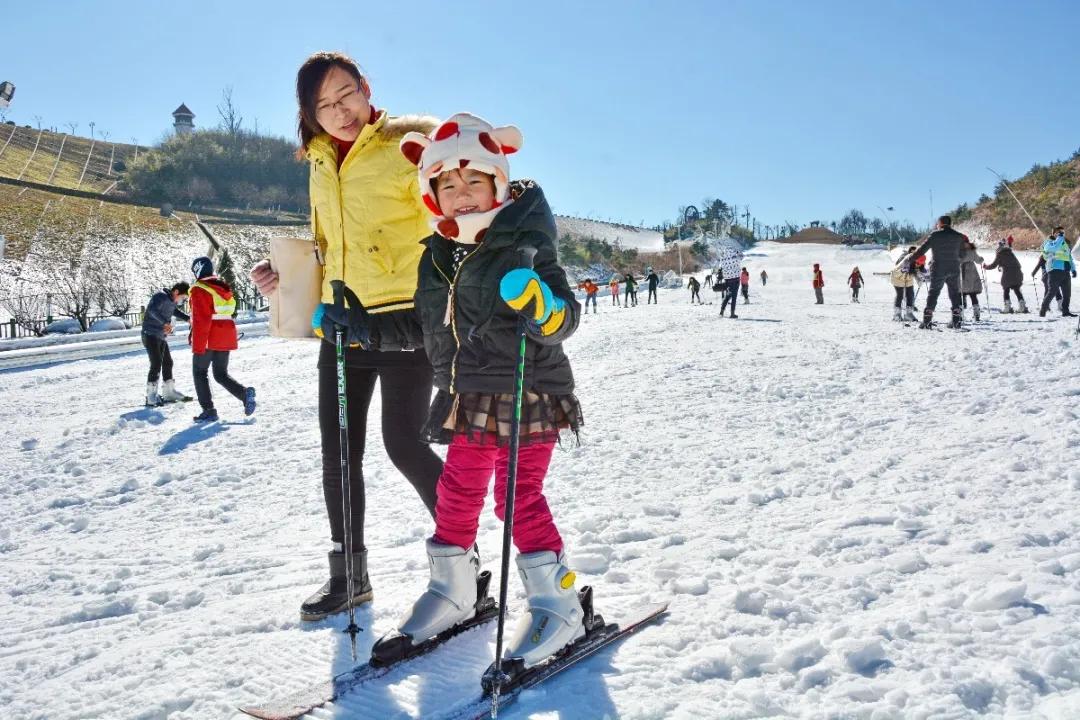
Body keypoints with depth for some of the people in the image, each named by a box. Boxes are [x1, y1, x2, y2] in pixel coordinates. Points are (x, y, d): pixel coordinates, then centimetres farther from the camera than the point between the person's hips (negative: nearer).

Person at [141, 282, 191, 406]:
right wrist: (165, 322, -45)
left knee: (167, 362, 14)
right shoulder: (160, 296, -19)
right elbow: (152, 309, -37)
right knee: (156, 364, -14)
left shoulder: (172, 301, 7)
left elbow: (175, 311, 28)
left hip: (162, 336, 9)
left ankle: (169, 392, 25)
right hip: (151, 335, -9)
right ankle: (151, 397, -11)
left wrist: (188, 318, 13)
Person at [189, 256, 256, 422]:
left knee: (199, 372, 10)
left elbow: (200, 319, -17)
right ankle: (245, 393, -12)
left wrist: (198, 345, -16)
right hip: (226, 337, 7)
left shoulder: (199, 289, -11)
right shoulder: (223, 287, 13)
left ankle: (208, 410, 4)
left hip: (208, 339, -7)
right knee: (221, 374, 14)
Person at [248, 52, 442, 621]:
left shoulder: (405, 142, -5)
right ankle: (348, 573, 24)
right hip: (343, 324, 7)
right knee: (339, 453, 8)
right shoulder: (321, 164, 16)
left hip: (403, 318, -7)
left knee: (404, 445, -9)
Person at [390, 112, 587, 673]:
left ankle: (557, 604, 12)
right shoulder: (436, 258, 7)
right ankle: (451, 590, 33)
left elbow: (563, 320, -21)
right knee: (456, 492, 14)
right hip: (466, 401, 7)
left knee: (519, 498, -4)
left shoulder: (524, 246, -13)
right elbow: (422, 327, 19)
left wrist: (539, 301, -42)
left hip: (528, 398, -7)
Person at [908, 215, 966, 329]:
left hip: (938, 270, -3)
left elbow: (922, 249, -8)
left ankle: (927, 321, -6)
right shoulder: (958, 236, 4)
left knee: (933, 294, 1)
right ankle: (957, 320, 14)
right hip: (954, 270, 3)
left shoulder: (935, 235, -7)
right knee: (955, 294, 14)